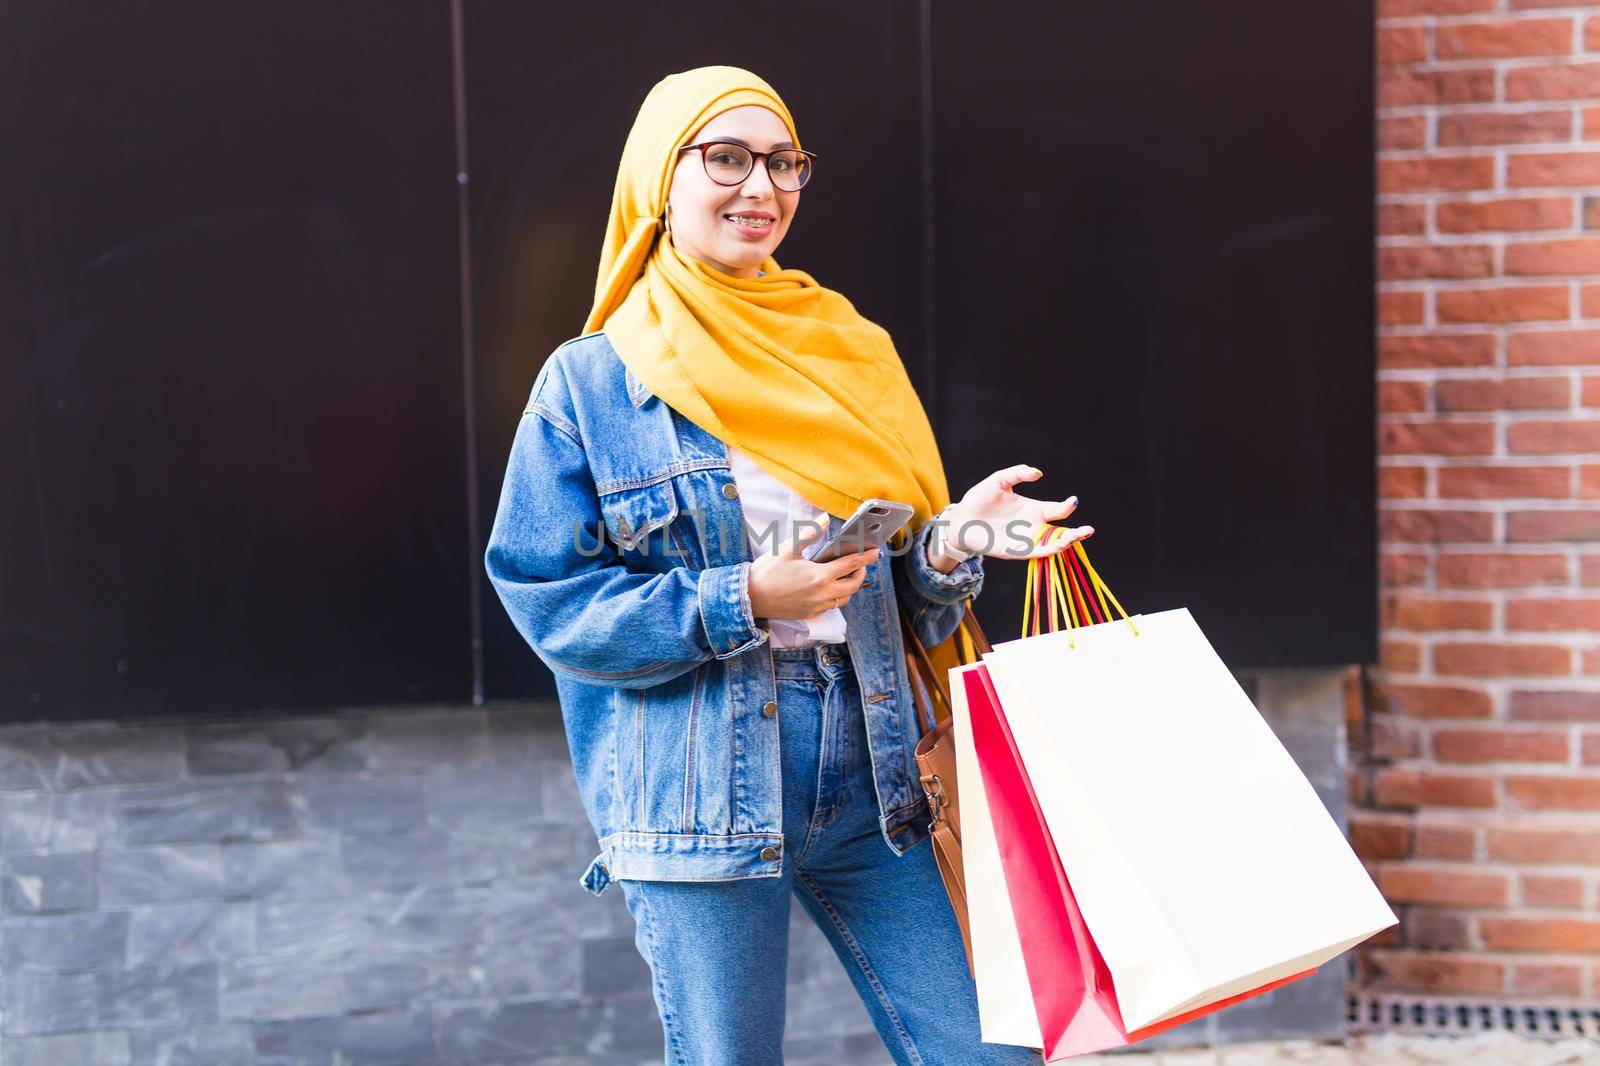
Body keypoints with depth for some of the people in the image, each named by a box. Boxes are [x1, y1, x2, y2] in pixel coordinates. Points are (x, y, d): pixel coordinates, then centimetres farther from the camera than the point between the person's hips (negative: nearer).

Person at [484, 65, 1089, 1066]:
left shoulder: (851, 352, 12)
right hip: (698, 789, -4)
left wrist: (952, 543, -6)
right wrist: (742, 601, -16)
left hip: (866, 780, 4)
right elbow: (548, 598, -6)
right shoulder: (592, 383, 0)